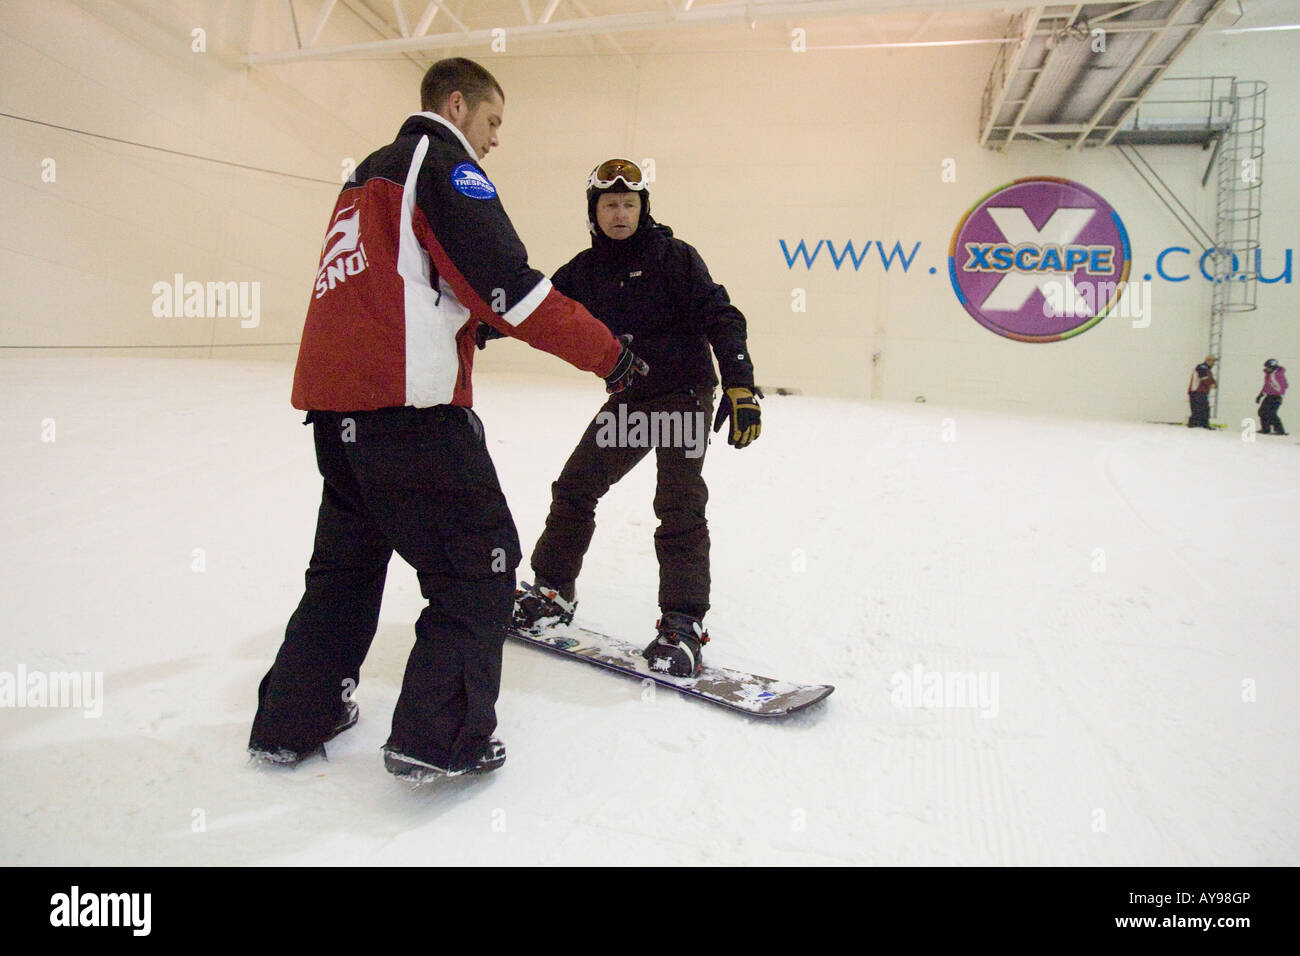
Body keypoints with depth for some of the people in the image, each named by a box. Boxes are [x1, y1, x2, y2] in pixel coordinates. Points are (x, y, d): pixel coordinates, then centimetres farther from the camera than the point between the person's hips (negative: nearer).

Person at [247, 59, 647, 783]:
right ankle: (439, 738, -2)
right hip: (406, 404, -9)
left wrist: (458, 318, 27)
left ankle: (292, 722, 27)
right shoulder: (443, 161, -2)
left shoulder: (370, 174, 25)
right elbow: (508, 284, -13)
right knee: (478, 562, 0)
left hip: (333, 401, 9)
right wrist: (608, 353, -8)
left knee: (348, 557, 21)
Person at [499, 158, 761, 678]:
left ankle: (682, 624, -8)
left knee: (679, 506, -14)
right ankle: (553, 592, 23)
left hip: (684, 394, -6)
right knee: (575, 488, 7)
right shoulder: (585, 270, 6)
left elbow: (719, 317, -13)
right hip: (628, 400, 6)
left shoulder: (673, 256, -9)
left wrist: (739, 386, -23)